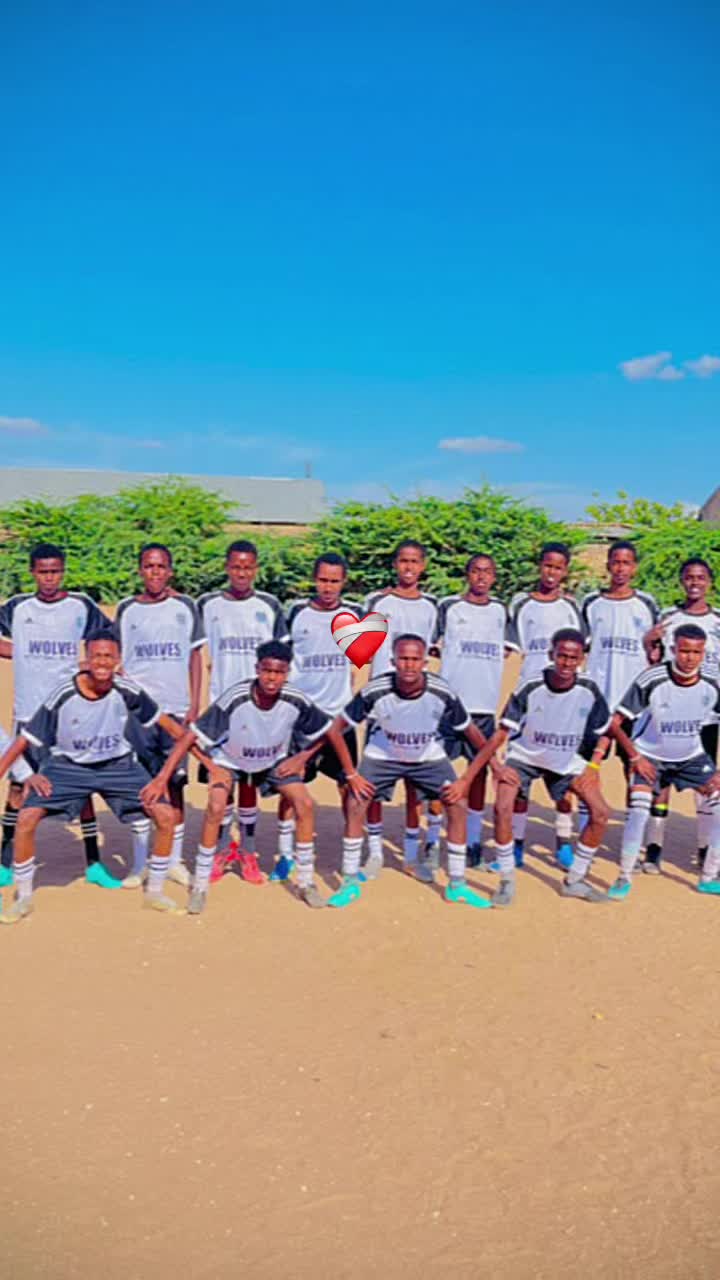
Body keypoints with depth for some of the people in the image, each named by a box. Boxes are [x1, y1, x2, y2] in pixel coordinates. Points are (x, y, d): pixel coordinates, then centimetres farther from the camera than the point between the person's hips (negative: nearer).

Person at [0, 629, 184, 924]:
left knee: (165, 814, -12)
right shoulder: (62, 696, -22)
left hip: (119, 764, 1)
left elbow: (164, 721, -4)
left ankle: (154, 892, 11)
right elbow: (25, 739, -13)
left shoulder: (128, 691, -18)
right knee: (27, 817, -19)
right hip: (68, 766, -1)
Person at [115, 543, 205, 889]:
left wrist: (194, 703, 0)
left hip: (177, 707, 0)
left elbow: (195, 656, 7)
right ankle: (140, 864, 12)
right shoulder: (127, 609, 7)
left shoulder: (185, 607, 5)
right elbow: (118, 659, 9)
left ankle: (174, 861, 15)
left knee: (175, 783, 4)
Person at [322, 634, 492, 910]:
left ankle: (457, 885, 6)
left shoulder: (442, 693, -28)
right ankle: (350, 882, 5)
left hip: (429, 757, 1)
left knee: (457, 806, -10)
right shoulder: (375, 692, -30)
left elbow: (471, 731, -12)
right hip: (383, 755, -1)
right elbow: (337, 727, -17)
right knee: (355, 805, -13)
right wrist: (351, 774, -16)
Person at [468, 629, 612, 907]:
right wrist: (497, 767, -26)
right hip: (524, 757, -3)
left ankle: (574, 881, 12)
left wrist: (593, 765, -10)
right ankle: (507, 882, -4)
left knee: (601, 813, -6)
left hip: (567, 761, 3)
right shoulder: (530, 689, -24)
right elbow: (502, 732, -18)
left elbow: (604, 732, -1)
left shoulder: (589, 691, -17)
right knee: (502, 807, -23)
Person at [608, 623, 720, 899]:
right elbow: (616, 722, -19)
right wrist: (635, 757, -21)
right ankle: (624, 878, 1)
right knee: (638, 809, -19)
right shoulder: (652, 681, -26)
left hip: (692, 756, 4)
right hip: (650, 755, -3)